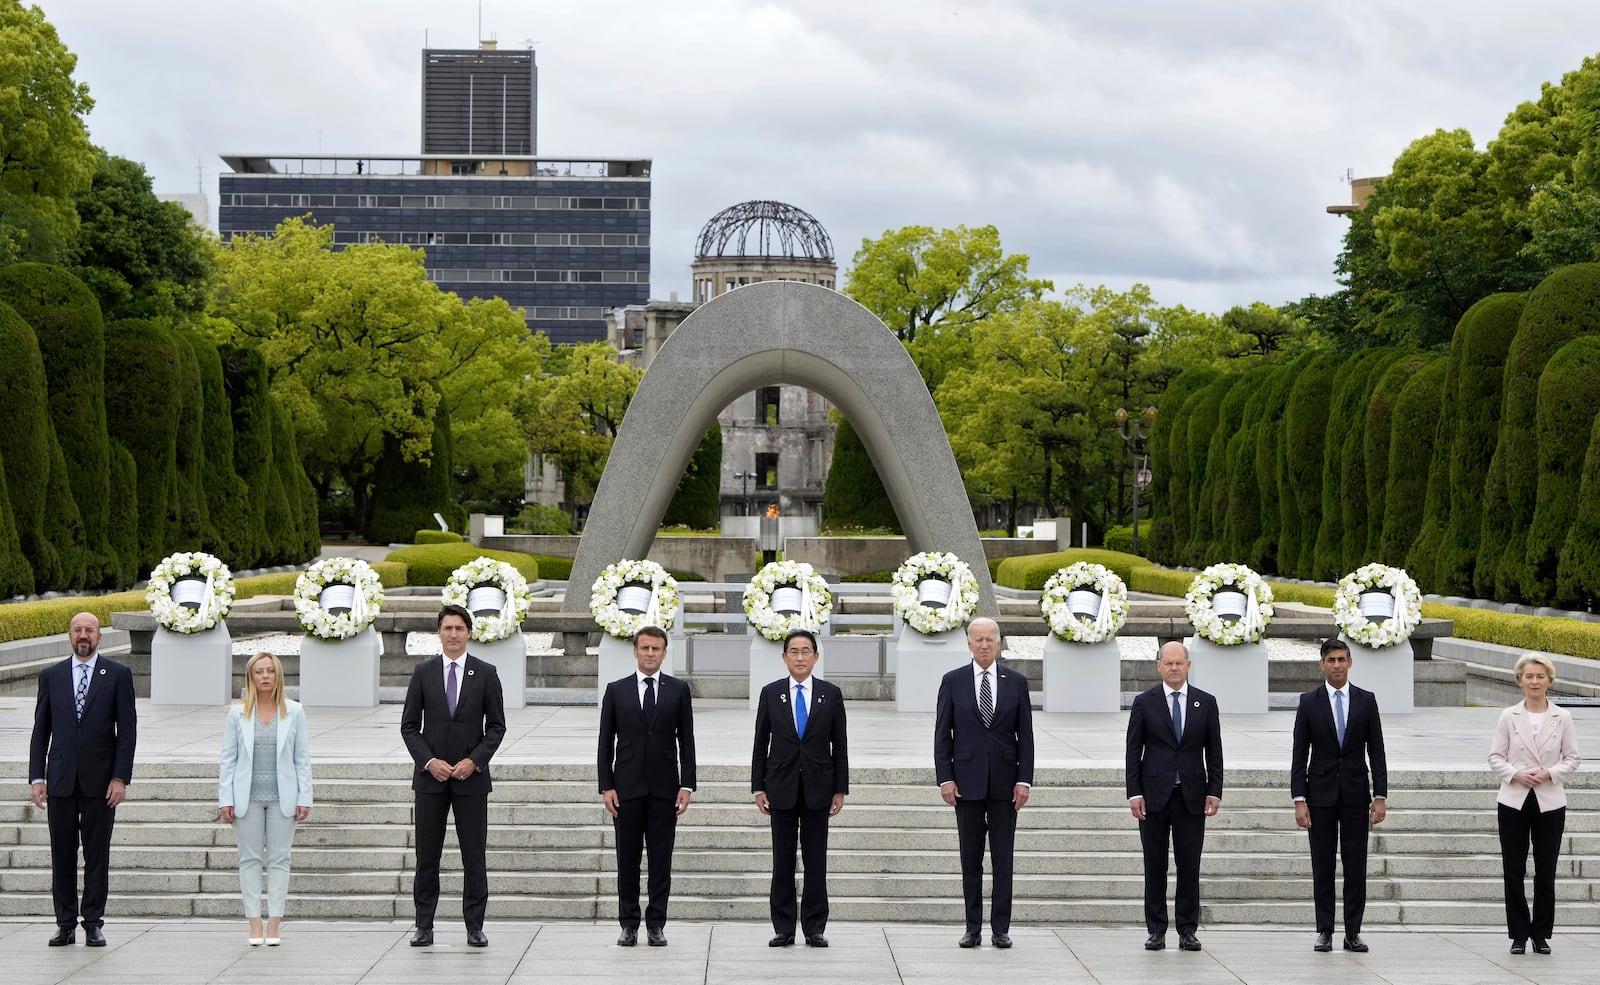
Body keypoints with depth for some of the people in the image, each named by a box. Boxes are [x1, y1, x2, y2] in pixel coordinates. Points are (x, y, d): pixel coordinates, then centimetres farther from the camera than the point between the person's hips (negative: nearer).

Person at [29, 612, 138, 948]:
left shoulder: (118, 674, 2)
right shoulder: (51, 676, 9)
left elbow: (127, 729, 0)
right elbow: (40, 730, 9)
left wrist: (121, 778, -8)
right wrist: (37, 778, 1)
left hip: (100, 780, -2)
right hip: (60, 780, 2)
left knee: (97, 854, 2)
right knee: (62, 854, 5)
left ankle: (93, 923, 8)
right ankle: (66, 924, 12)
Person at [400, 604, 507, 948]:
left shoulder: (485, 673, 3)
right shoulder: (423, 672, 5)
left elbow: (496, 725, 2)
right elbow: (409, 725, 4)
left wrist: (475, 761, -10)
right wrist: (429, 761, -9)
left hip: (471, 777, -1)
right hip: (431, 777, 1)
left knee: (474, 857, 1)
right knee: (426, 856, 4)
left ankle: (475, 928, 8)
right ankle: (424, 927, 10)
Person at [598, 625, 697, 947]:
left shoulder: (678, 690, 6)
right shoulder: (616, 690, 5)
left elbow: (686, 740, 5)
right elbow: (606, 742, 4)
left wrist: (687, 785, -3)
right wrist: (606, 786, -3)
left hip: (664, 787, 0)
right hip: (627, 787, 0)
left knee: (661, 860, 2)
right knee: (627, 859, 3)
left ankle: (656, 925, 8)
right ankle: (629, 925, 10)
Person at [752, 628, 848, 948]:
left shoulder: (831, 694, 3)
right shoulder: (770, 693, 3)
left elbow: (840, 745, 4)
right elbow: (760, 744, 5)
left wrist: (840, 789, 0)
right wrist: (758, 788, 0)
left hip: (817, 787, 0)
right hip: (781, 788, 0)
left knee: (816, 862, 2)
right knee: (782, 862, 3)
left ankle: (814, 928, 8)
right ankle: (783, 929, 8)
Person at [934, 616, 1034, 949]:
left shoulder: (1016, 682, 5)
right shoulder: (953, 681, 3)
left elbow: (1025, 735, 5)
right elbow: (942, 734, 2)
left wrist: (1024, 780, -3)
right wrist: (945, 778, -6)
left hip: (1004, 781, 1)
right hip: (967, 781, 0)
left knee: (1003, 859, 3)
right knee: (970, 859, 4)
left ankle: (1001, 928, 8)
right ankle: (973, 928, 10)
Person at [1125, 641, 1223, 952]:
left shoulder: (1205, 702, 7)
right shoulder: (1144, 702, 3)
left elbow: (1214, 751, 8)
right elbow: (1133, 751, 2)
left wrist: (1214, 791, -1)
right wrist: (1134, 793, -6)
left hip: (1192, 796, 1)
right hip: (1154, 795, -1)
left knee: (1190, 866, 2)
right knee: (1155, 866, 3)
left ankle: (1187, 931, 9)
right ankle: (1156, 931, 9)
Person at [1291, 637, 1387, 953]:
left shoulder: (1366, 701, 4)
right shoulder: (1309, 702, 1)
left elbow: (1376, 752, 4)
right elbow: (1300, 754, 0)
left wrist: (1380, 796, -3)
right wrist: (1299, 800, -7)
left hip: (1355, 793, 1)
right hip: (1320, 793, -1)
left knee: (1356, 865, 1)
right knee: (1322, 866, 2)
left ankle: (1353, 933, 6)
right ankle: (1324, 932, 8)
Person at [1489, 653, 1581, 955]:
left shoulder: (1561, 718, 2)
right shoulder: (1509, 717, 2)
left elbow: (1572, 757, 4)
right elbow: (1495, 757, 3)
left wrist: (1550, 773, -13)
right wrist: (1515, 774, -14)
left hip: (1550, 802, 0)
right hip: (1514, 801, 0)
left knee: (1546, 873, 3)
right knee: (1513, 871, 2)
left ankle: (1541, 934, 13)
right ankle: (1519, 934, 11)